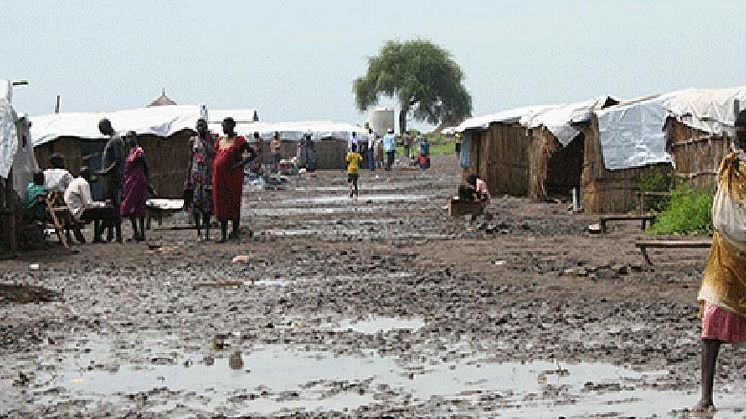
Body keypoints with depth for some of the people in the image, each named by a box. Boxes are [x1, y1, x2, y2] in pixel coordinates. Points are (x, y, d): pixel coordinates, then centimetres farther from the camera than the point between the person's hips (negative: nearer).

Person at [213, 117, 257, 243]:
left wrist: (240, 164, -14)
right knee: (221, 205, 3)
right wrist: (214, 176, 13)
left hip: (233, 176, -5)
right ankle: (223, 234, 4)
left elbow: (253, 154, -4)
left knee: (234, 203, 3)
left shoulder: (239, 141, -3)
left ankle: (235, 230, 16)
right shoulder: (220, 140, 14)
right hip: (219, 175, 5)